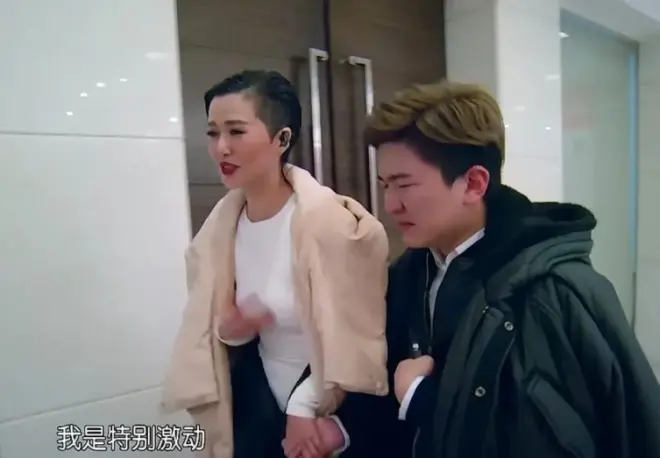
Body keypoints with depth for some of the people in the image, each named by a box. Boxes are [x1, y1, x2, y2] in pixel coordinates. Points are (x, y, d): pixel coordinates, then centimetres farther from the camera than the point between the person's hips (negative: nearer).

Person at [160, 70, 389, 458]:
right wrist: (228, 330, -13)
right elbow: (210, 323, 7)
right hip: (260, 402, 5)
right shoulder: (224, 220, -6)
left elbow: (352, 338, -15)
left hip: (328, 410, -4)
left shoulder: (329, 220, -24)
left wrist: (309, 410, -9)